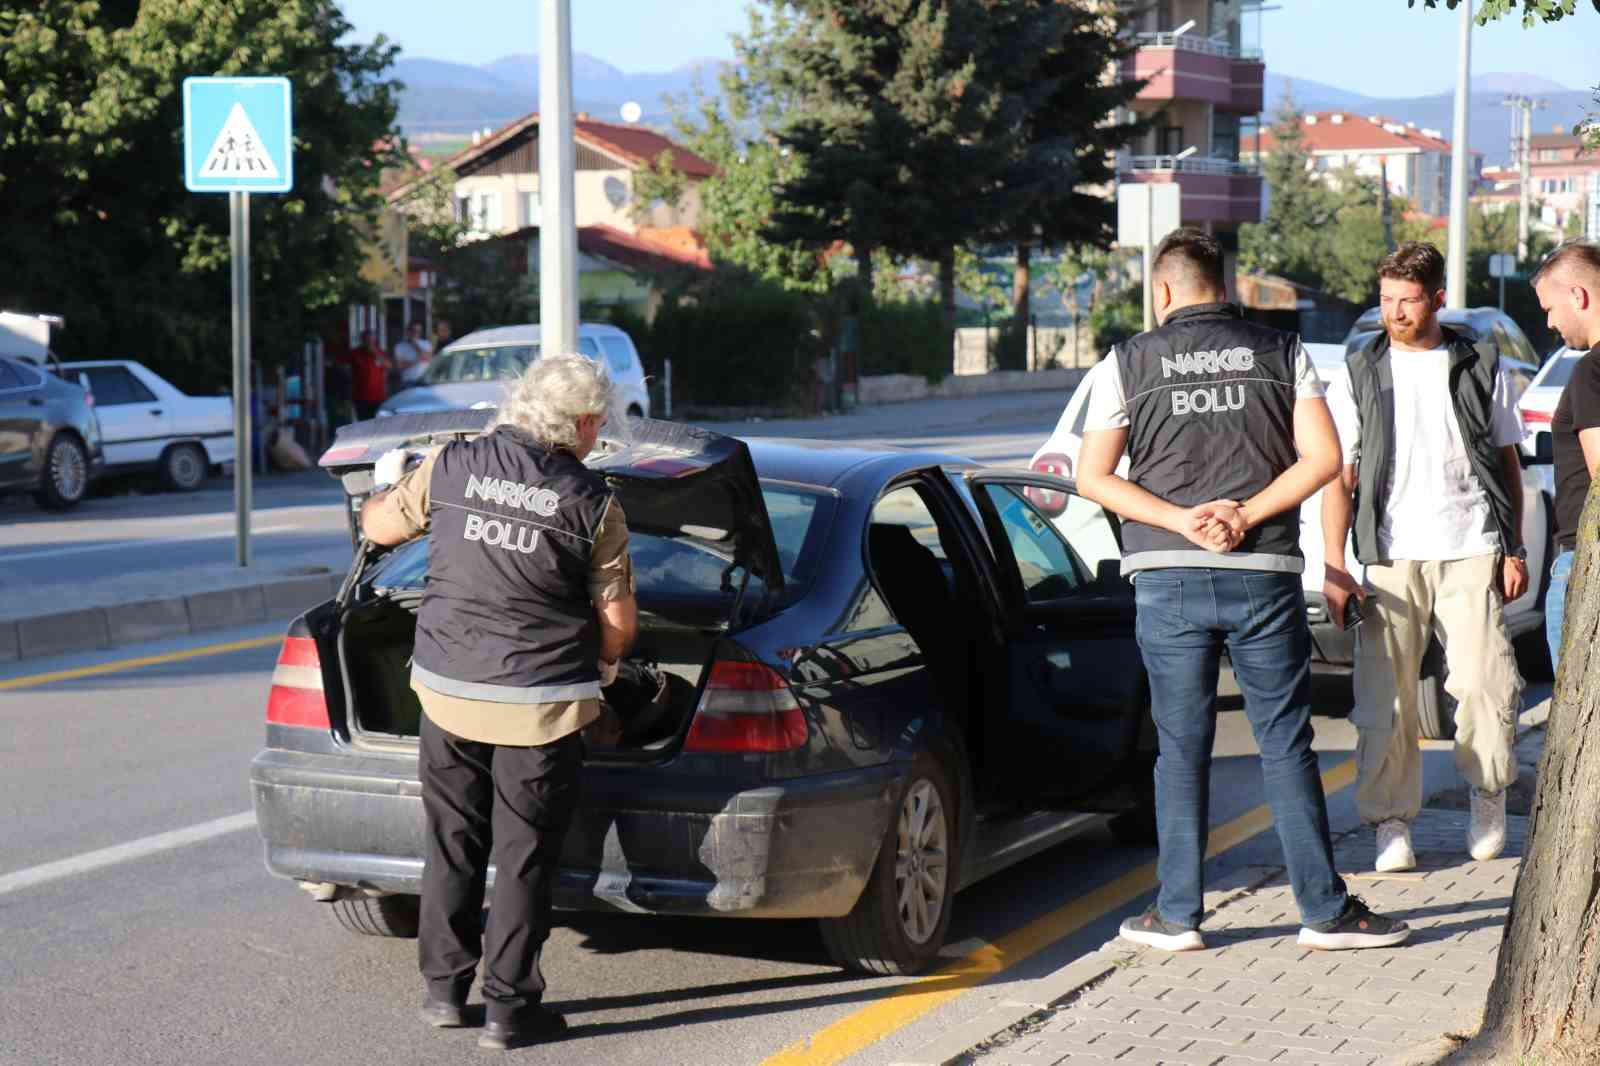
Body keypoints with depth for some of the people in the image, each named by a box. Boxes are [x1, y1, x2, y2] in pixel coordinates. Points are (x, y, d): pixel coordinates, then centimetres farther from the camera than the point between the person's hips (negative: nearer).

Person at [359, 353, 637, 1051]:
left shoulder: (451, 466, -1)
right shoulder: (592, 503, -7)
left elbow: (378, 527, 14)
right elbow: (619, 621, -3)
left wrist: (391, 486, 35)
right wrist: (604, 663, 18)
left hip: (447, 691, 3)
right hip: (540, 704, -3)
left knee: (450, 844, 16)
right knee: (523, 856, 6)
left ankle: (443, 988, 24)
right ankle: (509, 1007, 10)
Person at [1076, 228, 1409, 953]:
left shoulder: (1129, 363, 4)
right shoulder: (1281, 353, 5)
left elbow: (1093, 476, 0)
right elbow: (1323, 458, -4)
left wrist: (1182, 521, -7)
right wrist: (1245, 517, -6)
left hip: (1168, 576, 0)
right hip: (1264, 574, 0)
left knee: (1181, 748, 7)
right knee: (1286, 744, 5)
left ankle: (1177, 914, 10)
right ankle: (1326, 909, 7)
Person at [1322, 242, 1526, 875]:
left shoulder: (1480, 370, 10)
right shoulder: (1360, 375, 9)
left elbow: (1507, 463, 16)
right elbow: (1338, 477, 7)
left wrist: (1514, 549, 9)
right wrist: (1334, 567, -1)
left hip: (1471, 553, 0)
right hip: (1392, 557, 0)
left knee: (1485, 680, -9)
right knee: (1385, 697, -4)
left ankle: (1488, 793, 16)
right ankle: (1391, 824, 7)